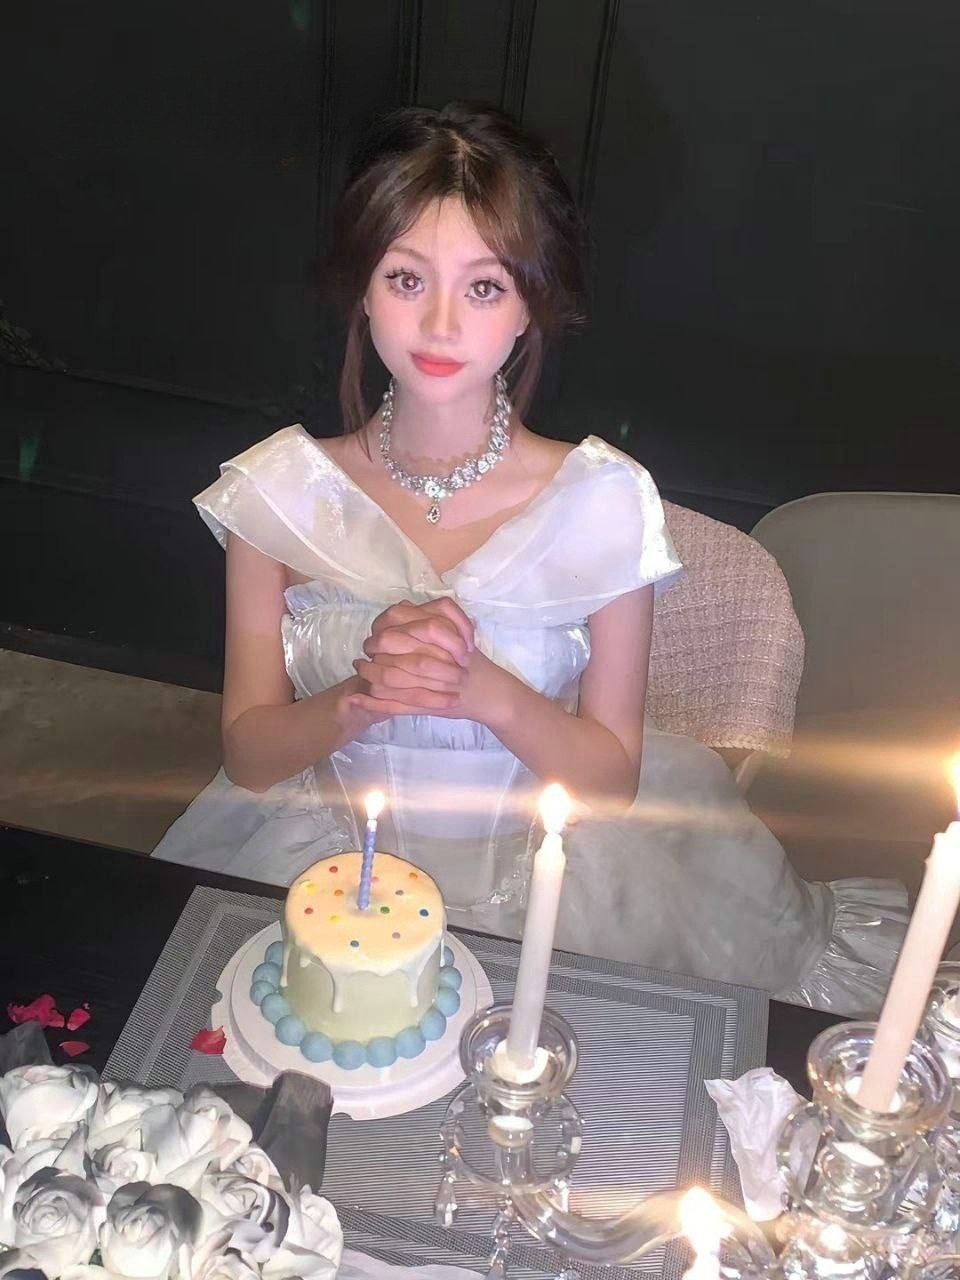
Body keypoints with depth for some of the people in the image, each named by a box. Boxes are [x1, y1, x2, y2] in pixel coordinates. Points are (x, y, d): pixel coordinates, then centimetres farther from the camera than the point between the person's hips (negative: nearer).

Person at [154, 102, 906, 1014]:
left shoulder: (602, 501, -12)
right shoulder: (282, 488, -8)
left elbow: (612, 775, -7)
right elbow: (248, 754, -4)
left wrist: (491, 694, -26)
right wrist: (361, 697, -25)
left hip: (538, 869, 0)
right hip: (323, 862, 1)